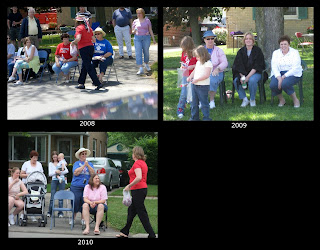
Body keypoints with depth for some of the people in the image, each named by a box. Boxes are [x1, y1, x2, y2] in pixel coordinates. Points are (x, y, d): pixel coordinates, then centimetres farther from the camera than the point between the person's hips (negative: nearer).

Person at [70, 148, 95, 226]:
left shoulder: (89, 164, 13)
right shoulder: (77, 163, 6)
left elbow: (93, 173, 0)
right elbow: (76, 173, -10)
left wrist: (88, 165, -10)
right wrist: (84, 165, -12)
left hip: (87, 186, 2)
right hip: (76, 186, -2)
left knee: (84, 202, -1)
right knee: (75, 202, -2)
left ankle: (83, 219, 9)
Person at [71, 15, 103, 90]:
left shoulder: (79, 28, -9)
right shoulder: (89, 28, 12)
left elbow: (78, 38, -23)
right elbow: (94, 40, 13)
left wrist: (73, 42, -4)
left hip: (84, 49, -8)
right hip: (91, 47, 8)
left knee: (89, 67, -5)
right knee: (84, 67, 17)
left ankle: (98, 83, -11)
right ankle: (81, 83, 22)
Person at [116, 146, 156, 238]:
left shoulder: (137, 163, -15)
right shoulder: (143, 163, 15)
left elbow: (139, 177, -28)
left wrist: (129, 186, -19)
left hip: (138, 189, -10)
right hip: (143, 188, 10)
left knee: (142, 213, -6)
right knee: (131, 211, 16)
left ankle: (151, 234, -5)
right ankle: (125, 232, 24)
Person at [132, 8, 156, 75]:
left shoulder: (147, 21, 6)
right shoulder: (135, 22, 9)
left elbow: (150, 30, 9)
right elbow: (132, 31, 14)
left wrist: (153, 39, 6)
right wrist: (134, 31, -10)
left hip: (146, 38, 0)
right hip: (137, 38, 0)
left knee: (146, 52, 5)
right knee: (138, 53, -10)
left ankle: (146, 64, 34)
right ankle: (140, 69, -13)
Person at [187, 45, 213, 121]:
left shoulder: (208, 63, -14)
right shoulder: (198, 62, 13)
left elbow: (206, 75, -21)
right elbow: (194, 71, 22)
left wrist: (197, 79, -21)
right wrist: (190, 77, 4)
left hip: (203, 86, -9)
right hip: (195, 85, 9)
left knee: (204, 102, -3)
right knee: (194, 102, 13)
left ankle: (206, 118, 5)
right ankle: (194, 117, 22)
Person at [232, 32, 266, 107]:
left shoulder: (257, 50, -4)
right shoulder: (241, 51, 7)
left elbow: (256, 66, -12)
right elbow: (239, 65, -1)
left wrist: (248, 77, -23)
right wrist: (242, 76, -19)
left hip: (255, 72, -3)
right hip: (243, 73, 3)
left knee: (252, 80, -36)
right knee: (236, 81, -26)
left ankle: (252, 99, -15)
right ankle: (244, 99, -13)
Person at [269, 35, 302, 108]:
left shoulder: (295, 52, -1)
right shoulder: (275, 53, 10)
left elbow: (295, 68, -11)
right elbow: (274, 67, -2)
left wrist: (284, 77, -21)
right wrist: (279, 78, -20)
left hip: (292, 74, -3)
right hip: (278, 73, 3)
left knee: (285, 83, -36)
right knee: (273, 85, -29)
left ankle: (295, 100, -12)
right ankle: (281, 100, 0)